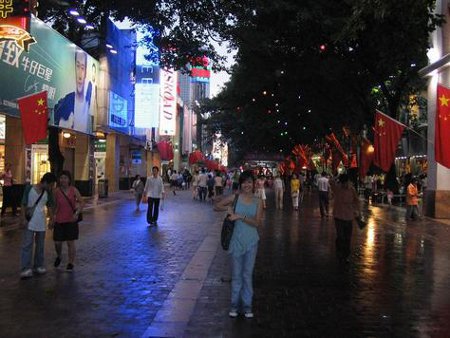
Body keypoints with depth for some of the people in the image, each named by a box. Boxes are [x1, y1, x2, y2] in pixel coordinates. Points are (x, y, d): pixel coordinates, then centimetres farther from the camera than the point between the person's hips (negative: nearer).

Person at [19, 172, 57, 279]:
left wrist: (51, 218, 3)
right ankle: (26, 269, -7)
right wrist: (23, 218, -11)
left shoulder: (48, 193, 3)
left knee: (40, 245, 11)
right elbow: (23, 205, -6)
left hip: (41, 223, 4)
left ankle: (39, 266, 23)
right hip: (29, 222, -4)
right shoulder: (29, 189, -8)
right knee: (27, 245, -7)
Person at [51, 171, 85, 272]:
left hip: (71, 220, -1)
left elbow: (82, 202, -3)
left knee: (70, 243, 2)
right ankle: (58, 257, 37)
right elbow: (54, 206, 5)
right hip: (59, 221, 1)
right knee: (57, 242, 6)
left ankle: (70, 264, 16)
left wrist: (77, 213, -18)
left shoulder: (74, 190, -5)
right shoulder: (56, 191, -2)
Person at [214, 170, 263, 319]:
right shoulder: (234, 198, -4)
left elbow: (257, 222, -11)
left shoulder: (258, 202, -2)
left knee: (248, 274, 10)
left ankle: (247, 305, 23)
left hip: (251, 241, 1)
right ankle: (235, 305, 23)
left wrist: (241, 216, -20)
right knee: (236, 275, 9)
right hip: (237, 240, -1)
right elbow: (216, 206, 4)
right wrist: (228, 208, -13)